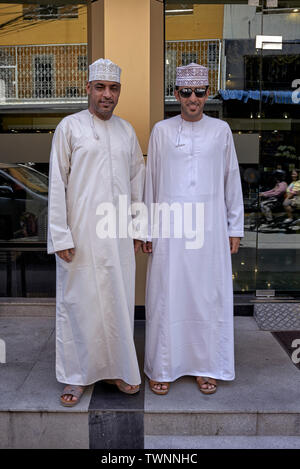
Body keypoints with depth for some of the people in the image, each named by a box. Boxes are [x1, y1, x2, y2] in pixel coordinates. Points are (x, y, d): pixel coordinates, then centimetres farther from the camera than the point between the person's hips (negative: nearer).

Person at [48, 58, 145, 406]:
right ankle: (76, 376, 21)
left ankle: (118, 368, 27)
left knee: (119, 302, 9)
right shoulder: (70, 127, 0)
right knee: (78, 303, 4)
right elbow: (57, 183, -4)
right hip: (81, 233, -3)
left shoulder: (126, 130, 12)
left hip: (119, 234, 4)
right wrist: (61, 236, -10)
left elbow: (137, 181, 16)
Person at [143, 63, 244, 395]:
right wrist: (147, 230, 4)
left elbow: (232, 181, 9)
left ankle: (206, 366, 23)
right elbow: (150, 181, 5)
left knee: (209, 295, 6)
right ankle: (163, 368, 19)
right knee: (167, 296, 3)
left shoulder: (220, 130, 6)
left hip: (210, 226, 1)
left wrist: (235, 228, 7)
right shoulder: (161, 131, 4)